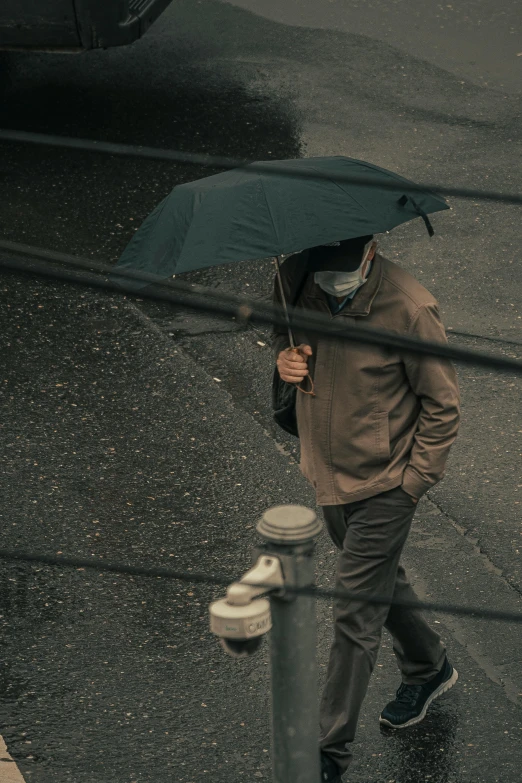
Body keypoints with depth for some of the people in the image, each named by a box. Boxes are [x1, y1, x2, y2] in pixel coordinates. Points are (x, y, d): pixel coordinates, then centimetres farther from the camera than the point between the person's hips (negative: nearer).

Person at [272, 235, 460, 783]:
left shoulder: (409, 310, -26)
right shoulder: (294, 277, -12)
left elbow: (441, 405, -13)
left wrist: (413, 484, -13)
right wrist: (284, 355, -13)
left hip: (383, 486, -6)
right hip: (326, 473, 6)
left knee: (356, 618, -1)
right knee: (380, 582, 26)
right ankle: (428, 669, 52)